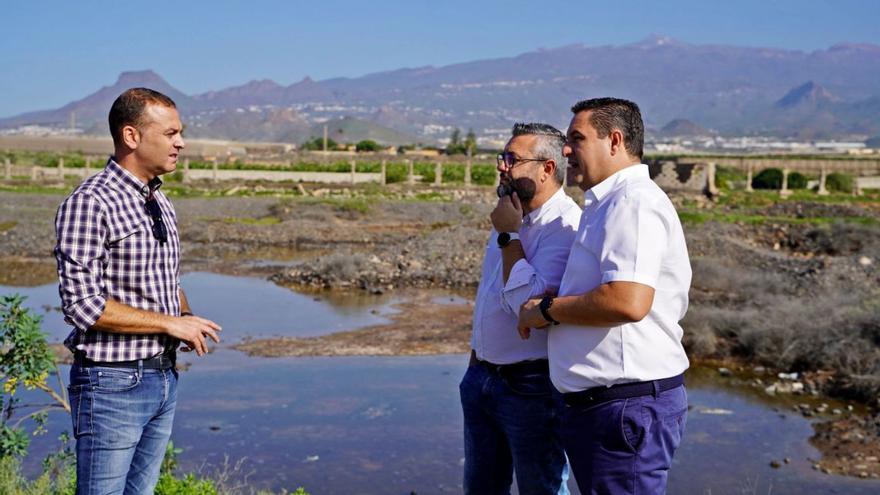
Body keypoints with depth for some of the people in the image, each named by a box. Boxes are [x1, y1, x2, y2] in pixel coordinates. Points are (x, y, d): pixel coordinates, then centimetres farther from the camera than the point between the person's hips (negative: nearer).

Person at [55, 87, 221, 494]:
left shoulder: (159, 202, 12)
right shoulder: (90, 203, -16)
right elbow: (82, 304, -21)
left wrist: (187, 320, -1)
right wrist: (170, 323, -16)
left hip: (164, 377, 8)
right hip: (112, 383, -8)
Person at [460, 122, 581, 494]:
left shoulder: (564, 226, -20)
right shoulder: (512, 215, 9)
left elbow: (530, 303, -29)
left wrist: (509, 236, -21)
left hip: (530, 385, -9)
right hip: (481, 377, 9)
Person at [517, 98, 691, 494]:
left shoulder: (634, 202, -15)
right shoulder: (607, 206, 20)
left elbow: (628, 302, -27)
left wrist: (546, 310, -15)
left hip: (628, 406, -11)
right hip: (597, 404, 11)